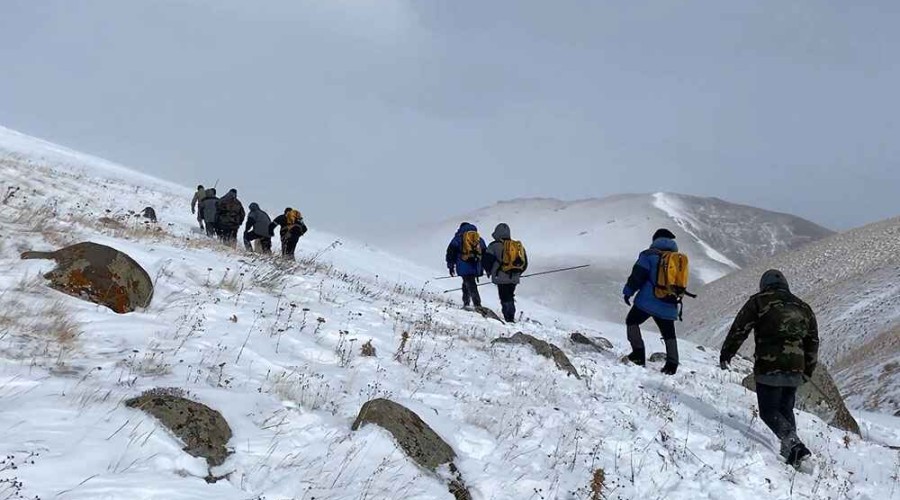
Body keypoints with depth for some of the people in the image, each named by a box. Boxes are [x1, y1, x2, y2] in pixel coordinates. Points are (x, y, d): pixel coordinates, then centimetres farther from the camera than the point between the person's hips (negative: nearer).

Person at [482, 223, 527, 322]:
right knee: (510, 297, 17)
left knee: (505, 299, -4)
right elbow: (524, 263, 16)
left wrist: (489, 272, 14)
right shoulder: (518, 246, 11)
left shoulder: (494, 246, -7)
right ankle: (511, 317, 19)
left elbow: (486, 261, -4)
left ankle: (509, 318, -11)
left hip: (501, 278, -6)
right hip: (514, 279, 6)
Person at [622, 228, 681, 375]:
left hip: (648, 301, -5)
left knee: (632, 321, 12)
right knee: (669, 333, 15)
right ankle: (672, 364, 8)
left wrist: (628, 291, -1)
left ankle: (638, 353, 1)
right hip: (669, 306, 5)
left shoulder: (650, 254, -3)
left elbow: (637, 275, -9)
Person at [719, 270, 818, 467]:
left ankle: (792, 442, -21)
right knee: (786, 410, 18)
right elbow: (813, 342, 21)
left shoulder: (758, 302, 3)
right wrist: (807, 372, 28)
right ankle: (789, 450, 10)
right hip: (795, 371, 5)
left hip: (768, 368, -5)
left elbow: (739, 330, -1)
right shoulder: (803, 307, 18)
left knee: (769, 411, 0)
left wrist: (725, 354, 9)